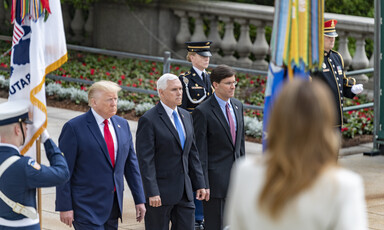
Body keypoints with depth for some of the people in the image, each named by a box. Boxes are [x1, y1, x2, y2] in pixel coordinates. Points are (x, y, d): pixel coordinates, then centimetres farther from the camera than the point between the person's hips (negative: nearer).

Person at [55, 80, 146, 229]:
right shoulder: (74, 127, -9)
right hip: (86, 206, -6)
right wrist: (65, 207, -13)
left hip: (114, 205, 6)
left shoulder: (122, 125, 10)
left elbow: (131, 163, 14)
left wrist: (139, 200, 10)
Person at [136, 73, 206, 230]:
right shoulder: (148, 120, -11)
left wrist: (199, 184, 11)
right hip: (160, 192, -7)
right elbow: (145, 160, -15)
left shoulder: (186, 117, 12)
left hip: (184, 191, 7)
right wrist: (152, 193, -20)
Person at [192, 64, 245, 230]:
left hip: (236, 177, 7)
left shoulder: (237, 106, 9)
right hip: (215, 179, -7)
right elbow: (200, 152, -12)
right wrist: (203, 184, -15)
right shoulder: (203, 112, -12)